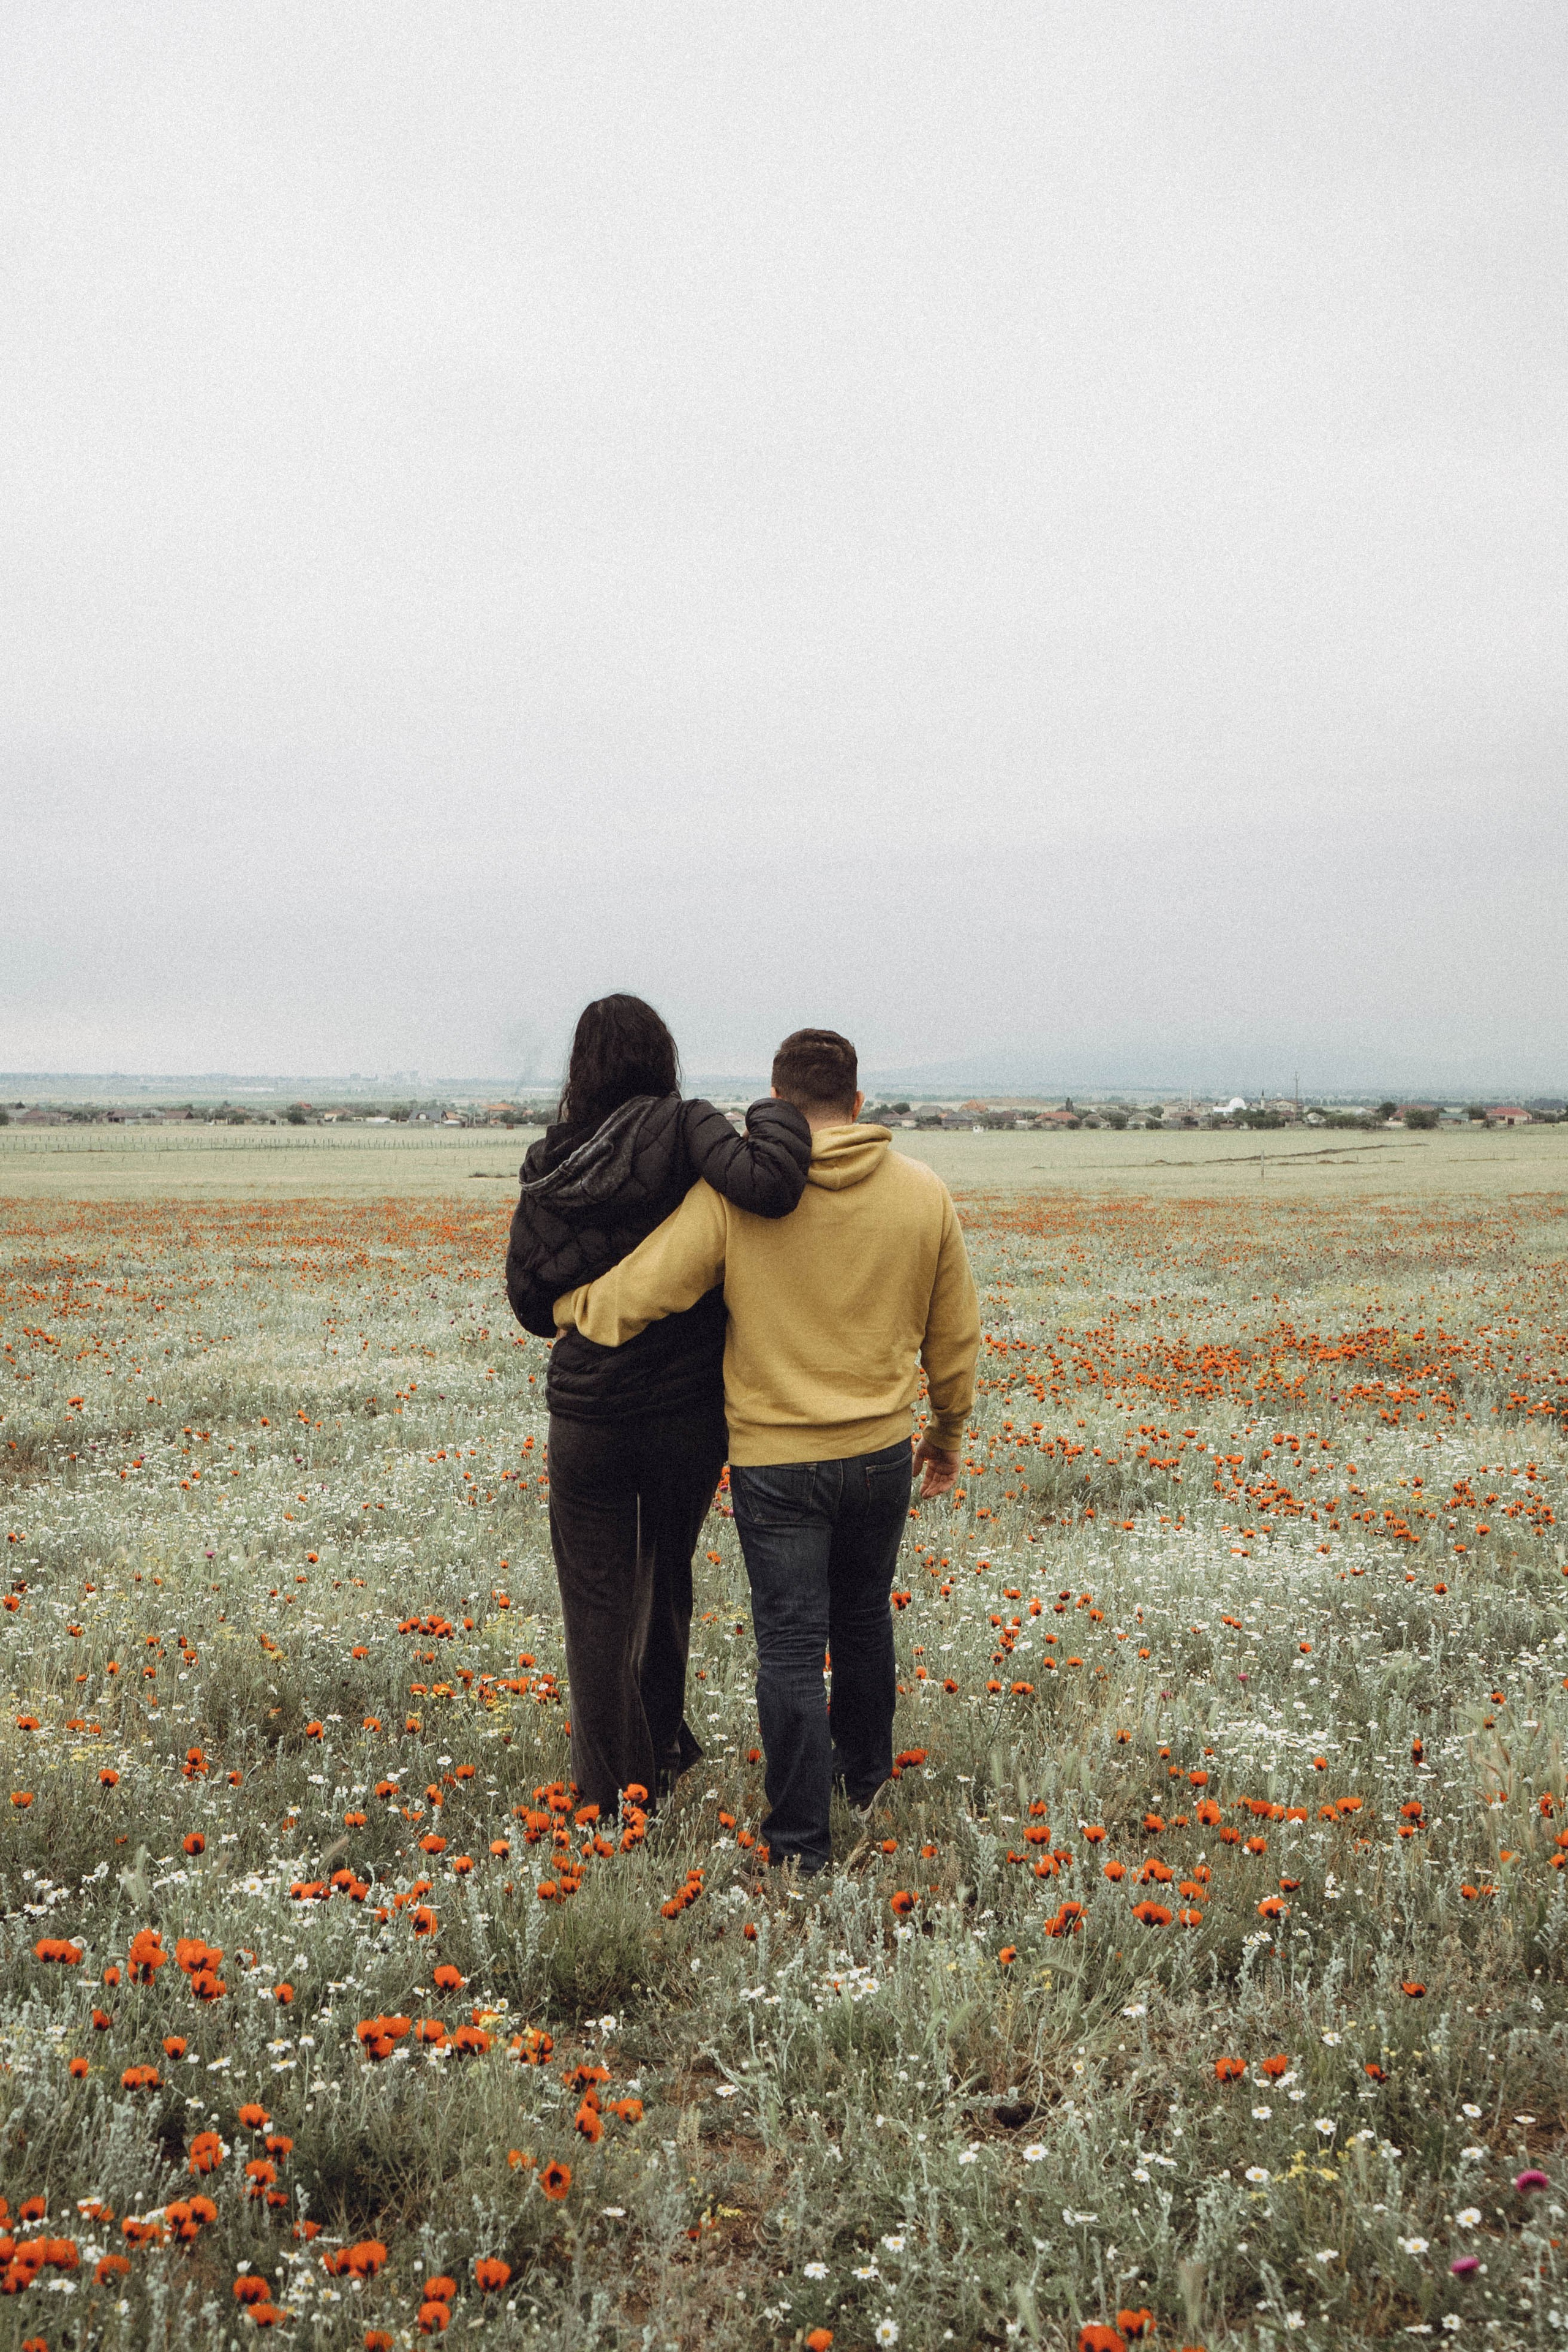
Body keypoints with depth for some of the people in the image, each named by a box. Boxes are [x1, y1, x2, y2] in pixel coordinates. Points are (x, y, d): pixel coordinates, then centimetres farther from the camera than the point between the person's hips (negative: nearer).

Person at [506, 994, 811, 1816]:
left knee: (597, 1600, 13)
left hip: (587, 1415, 0)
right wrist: (779, 1115, -12)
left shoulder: (549, 1166, -4)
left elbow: (530, 1302, 1)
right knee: (666, 1578, 24)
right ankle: (659, 1746, 40)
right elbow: (768, 1188, -31)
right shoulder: (682, 1129, -13)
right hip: (690, 1413, 0)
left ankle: (611, 1787, 18)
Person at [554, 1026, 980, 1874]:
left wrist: (562, 1304, 8)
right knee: (864, 1617, 24)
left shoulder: (732, 1192, -14)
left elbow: (632, 1298, -14)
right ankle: (865, 1771, 43)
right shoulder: (924, 1193, -3)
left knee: (791, 1644, 5)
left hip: (774, 1459, -3)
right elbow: (955, 1334, 6)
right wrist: (947, 1434, 21)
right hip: (881, 1454, 4)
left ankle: (800, 1844, 11)